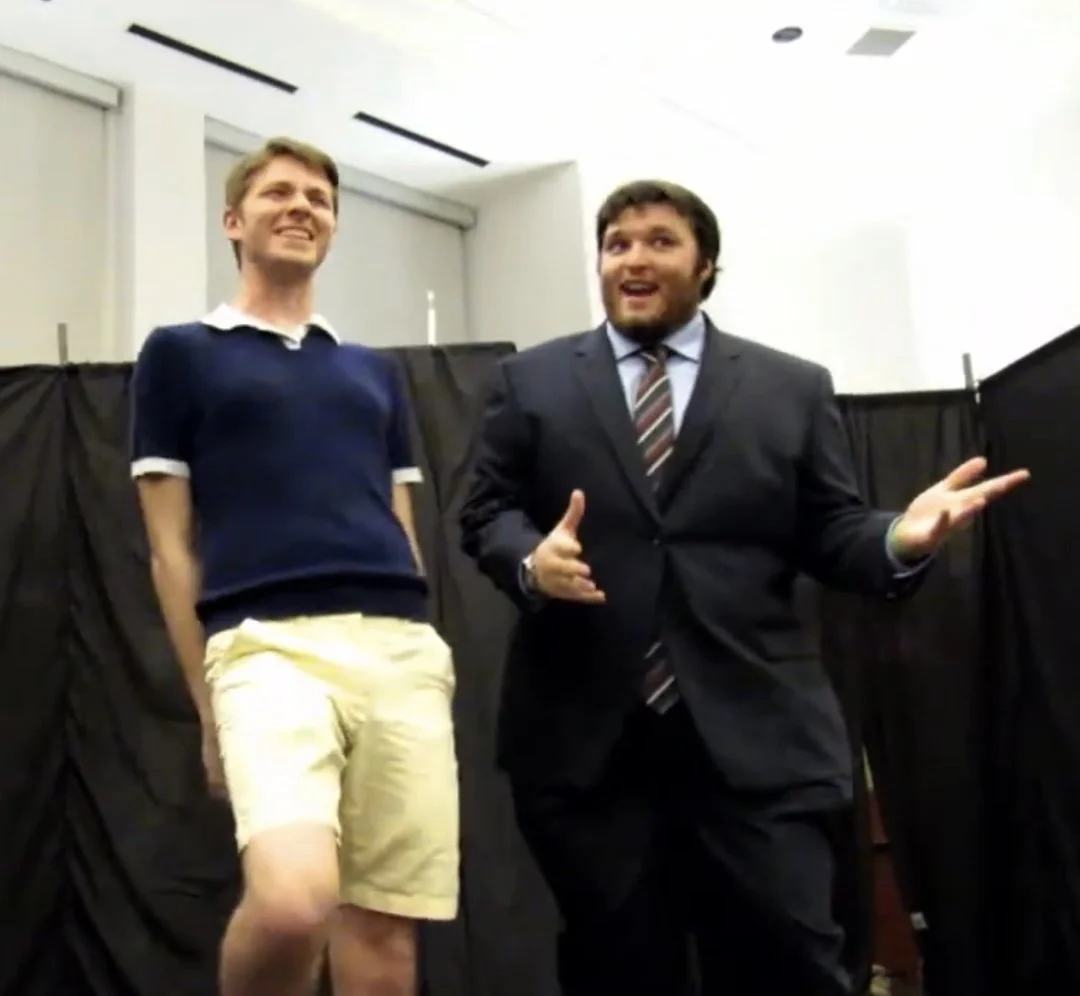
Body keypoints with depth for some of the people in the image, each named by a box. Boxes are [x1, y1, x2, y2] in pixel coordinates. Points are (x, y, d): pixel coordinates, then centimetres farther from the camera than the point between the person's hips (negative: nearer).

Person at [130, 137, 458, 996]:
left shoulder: (376, 372, 23)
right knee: (293, 902, -27)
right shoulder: (180, 353, 11)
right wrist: (208, 704, 2)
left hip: (404, 654, 5)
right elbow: (171, 546, 7)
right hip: (270, 647, -4)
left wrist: (421, 652, 14)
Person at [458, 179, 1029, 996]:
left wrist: (899, 540, -16)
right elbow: (486, 513, 7)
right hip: (585, 734, 1)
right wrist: (531, 559, -15)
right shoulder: (530, 382, 12)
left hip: (756, 732, 0)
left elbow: (829, 533, 6)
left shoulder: (794, 388, 10)